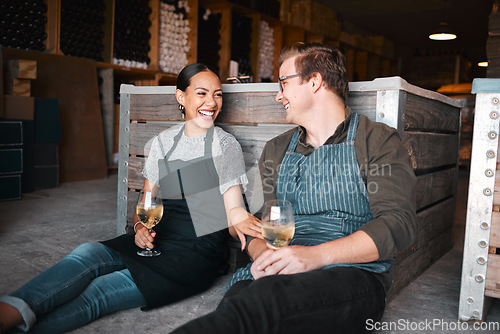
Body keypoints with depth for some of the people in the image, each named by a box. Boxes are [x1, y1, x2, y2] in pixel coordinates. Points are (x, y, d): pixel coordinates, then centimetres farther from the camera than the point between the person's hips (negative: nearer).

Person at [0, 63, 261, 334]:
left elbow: (233, 210, -3)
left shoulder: (226, 145, 0)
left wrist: (241, 222, -29)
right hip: (157, 242, 4)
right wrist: (140, 226, -9)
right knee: (87, 253, -26)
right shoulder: (163, 141, 11)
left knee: (98, 292, -26)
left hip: (197, 255, -4)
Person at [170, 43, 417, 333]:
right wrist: (262, 254, -10)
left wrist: (316, 255, -21)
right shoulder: (275, 151, 20)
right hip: (275, 276, 3)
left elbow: (398, 223, -8)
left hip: (353, 274, -3)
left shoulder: (379, 141, 4)